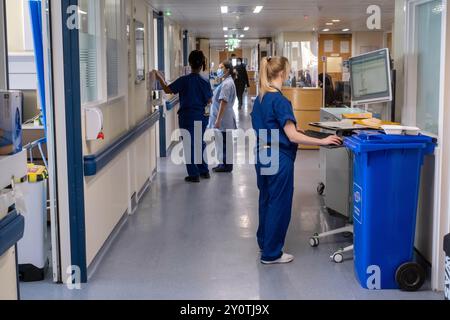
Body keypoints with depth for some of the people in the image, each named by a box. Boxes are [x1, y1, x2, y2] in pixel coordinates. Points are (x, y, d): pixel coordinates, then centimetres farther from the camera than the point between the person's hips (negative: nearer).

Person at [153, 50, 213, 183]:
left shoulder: (184, 80, -14)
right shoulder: (205, 82, -5)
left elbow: (167, 90, -8)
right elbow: (209, 101, 2)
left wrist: (160, 78, 5)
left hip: (187, 117, -3)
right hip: (201, 117, 4)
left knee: (189, 145, 4)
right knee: (200, 143, 19)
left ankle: (194, 174, 6)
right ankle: (204, 171, 25)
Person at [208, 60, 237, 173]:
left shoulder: (227, 84, -17)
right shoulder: (226, 82, 15)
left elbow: (223, 102, -22)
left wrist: (218, 119, -23)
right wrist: (218, 119, 20)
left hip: (223, 119, -10)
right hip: (223, 119, 10)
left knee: (224, 143, -2)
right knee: (223, 143, 14)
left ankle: (227, 165, 5)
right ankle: (224, 164, 22)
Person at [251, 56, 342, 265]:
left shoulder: (260, 98, 7)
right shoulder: (280, 101, -19)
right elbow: (292, 136, -22)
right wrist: (323, 141, -19)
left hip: (262, 155, 9)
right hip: (278, 158, -9)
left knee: (266, 200, 21)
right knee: (279, 204, 2)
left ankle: (264, 242, 35)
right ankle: (272, 254, 10)